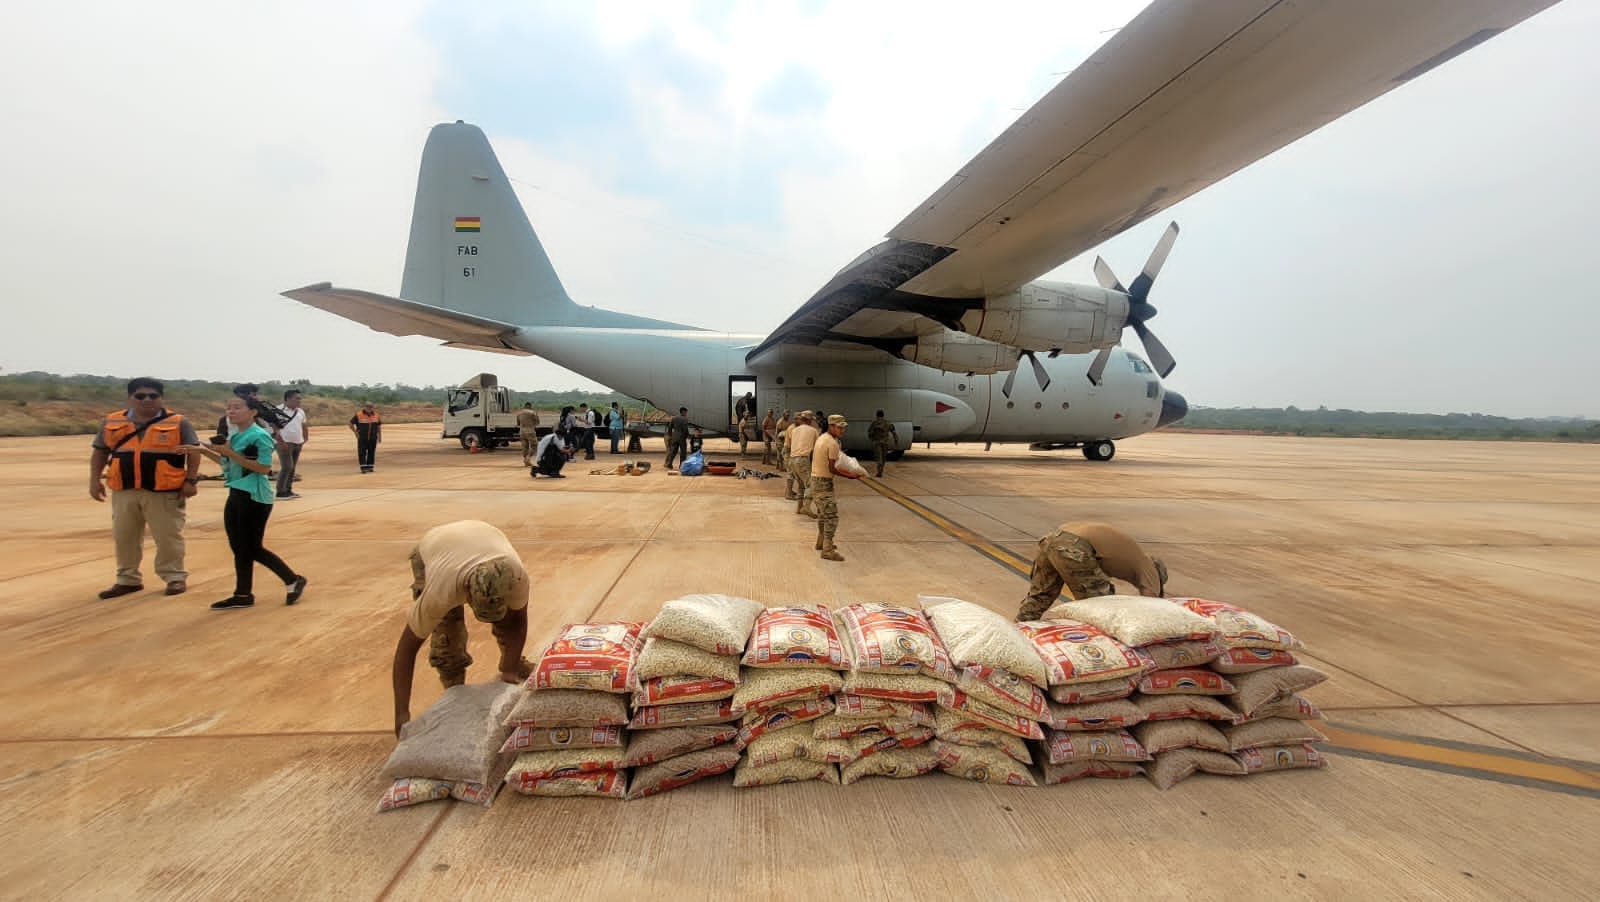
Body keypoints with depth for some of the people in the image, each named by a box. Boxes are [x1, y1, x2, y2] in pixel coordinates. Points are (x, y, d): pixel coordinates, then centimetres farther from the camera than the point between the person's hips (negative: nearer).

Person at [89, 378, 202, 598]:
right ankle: (128, 579, 27)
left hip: (164, 492, -4)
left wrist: (190, 481, -9)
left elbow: (193, 452, -3)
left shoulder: (178, 422, -4)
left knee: (168, 537, 2)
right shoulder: (111, 422, 8)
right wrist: (95, 479, 7)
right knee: (124, 537, 14)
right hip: (124, 491, 4)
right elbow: (99, 452, 16)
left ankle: (175, 577, 14)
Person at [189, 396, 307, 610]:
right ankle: (242, 595, 22)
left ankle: (294, 580, 10)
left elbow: (264, 467, -22)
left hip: (255, 498, -9)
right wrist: (205, 451, 10)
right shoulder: (234, 437, 9)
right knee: (240, 548, 13)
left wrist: (230, 453, -22)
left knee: (252, 548, -2)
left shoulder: (259, 436, -16)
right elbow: (229, 464, 20)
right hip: (236, 495, 9)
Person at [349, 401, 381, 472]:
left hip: (373, 438, 3)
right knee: (362, 452, -6)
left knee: (371, 452, 4)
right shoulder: (358, 415, -7)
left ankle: (370, 467, 11)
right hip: (362, 438, -2)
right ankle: (363, 468, -5)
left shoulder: (376, 415, 2)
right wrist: (356, 433, -6)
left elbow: (379, 426, 11)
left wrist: (380, 436, 7)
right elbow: (351, 424, 1)